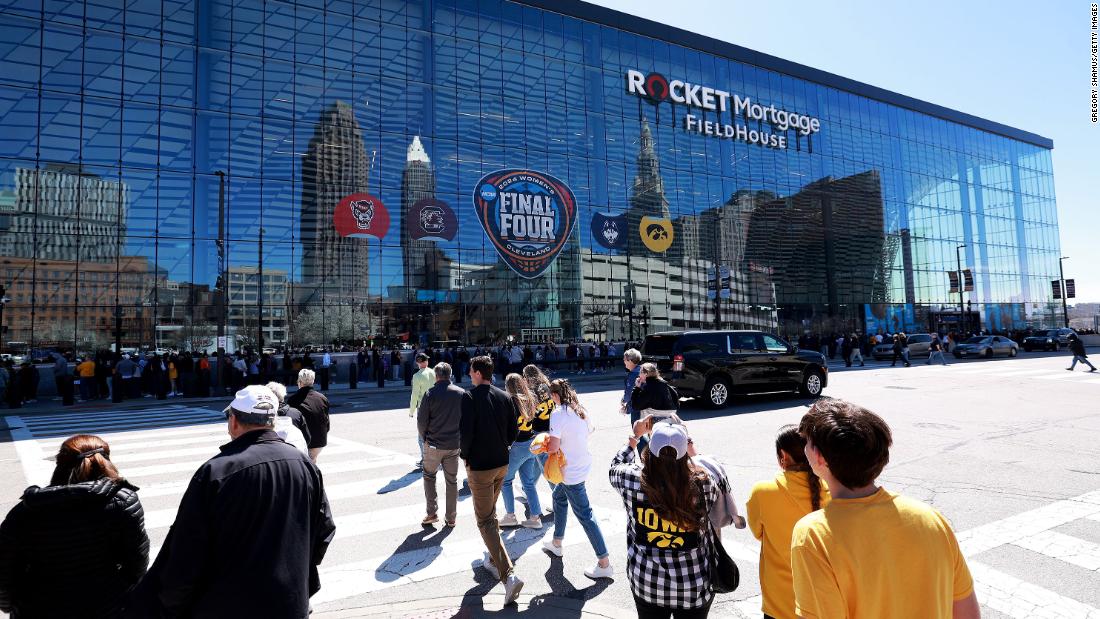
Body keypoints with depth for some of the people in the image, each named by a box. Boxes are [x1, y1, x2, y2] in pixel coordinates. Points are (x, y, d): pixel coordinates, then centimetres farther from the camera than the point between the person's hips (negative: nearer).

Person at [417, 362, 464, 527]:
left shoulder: (430, 394, -12)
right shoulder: (462, 393, -4)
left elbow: (421, 421, -9)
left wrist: (424, 439, 7)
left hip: (433, 444, -2)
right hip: (454, 445, 2)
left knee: (429, 476, 19)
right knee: (452, 481, 13)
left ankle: (432, 513, 15)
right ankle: (451, 518, 20)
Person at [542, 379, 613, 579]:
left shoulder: (558, 414, -20)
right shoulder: (579, 410, 4)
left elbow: (553, 447, -24)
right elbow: (589, 430, 20)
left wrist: (543, 446, -3)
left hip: (572, 472, -9)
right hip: (583, 463, 9)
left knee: (584, 514, -2)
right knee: (559, 496, 26)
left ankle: (604, 563, 3)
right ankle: (556, 543, 40)